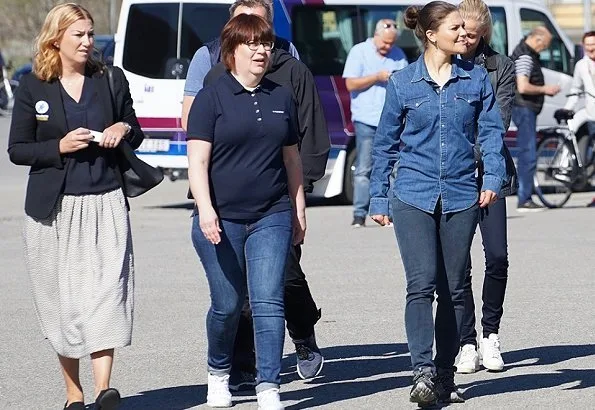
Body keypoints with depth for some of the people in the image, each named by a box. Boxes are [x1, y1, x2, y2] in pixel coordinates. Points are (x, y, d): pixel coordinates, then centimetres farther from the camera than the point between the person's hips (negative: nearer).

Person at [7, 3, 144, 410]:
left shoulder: (111, 80, 8)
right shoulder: (33, 87, 3)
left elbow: (135, 135, 18)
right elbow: (17, 149, 3)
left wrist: (124, 129, -5)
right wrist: (60, 147, -12)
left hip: (105, 202, 1)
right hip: (54, 208, 0)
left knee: (107, 290, -14)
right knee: (63, 298, 3)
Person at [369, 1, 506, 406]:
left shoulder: (476, 78, 6)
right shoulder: (402, 83, 2)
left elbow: (491, 131, 6)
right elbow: (386, 143, 8)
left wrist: (493, 176, -10)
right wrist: (378, 198, 8)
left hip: (461, 197, 2)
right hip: (414, 196, -2)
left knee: (454, 288, 7)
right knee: (421, 284, -13)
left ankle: (445, 374, 15)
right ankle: (423, 372, -16)